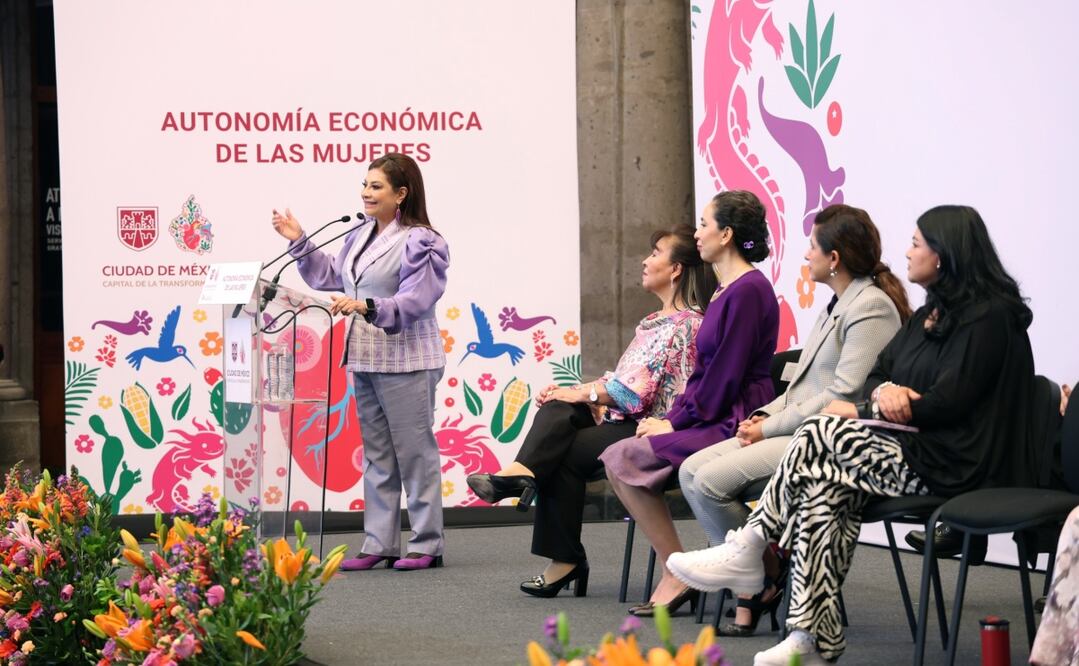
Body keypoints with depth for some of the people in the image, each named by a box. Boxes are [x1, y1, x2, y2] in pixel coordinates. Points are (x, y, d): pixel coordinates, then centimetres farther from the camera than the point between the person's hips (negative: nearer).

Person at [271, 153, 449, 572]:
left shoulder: (420, 243, -13)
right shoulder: (361, 235, 13)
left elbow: (414, 301, -21)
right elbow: (331, 277, 22)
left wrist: (367, 306, -32)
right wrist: (299, 243, 17)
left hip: (406, 363, -9)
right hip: (366, 360, 9)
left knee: (415, 452, -1)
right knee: (377, 456, 12)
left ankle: (426, 545, 6)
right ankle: (380, 544, 18)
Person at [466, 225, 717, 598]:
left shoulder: (685, 325, -11)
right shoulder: (659, 322, 23)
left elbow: (635, 390, -18)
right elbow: (626, 382, 20)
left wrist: (582, 393, -9)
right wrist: (570, 393, 6)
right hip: (627, 419, 9)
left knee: (564, 453, -17)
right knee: (556, 410, -14)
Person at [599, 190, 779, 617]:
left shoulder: (748, 290, -13)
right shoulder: (727, 290, 19)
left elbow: (727, 374, -17)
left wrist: (678, 422, -12)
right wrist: (671, 418, 8)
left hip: (733, 423, -10)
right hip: (711, 419, 10)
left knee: (627, 459, -18)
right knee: (618, 459, -1)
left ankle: (677, 577, -12)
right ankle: (674, 573, -4)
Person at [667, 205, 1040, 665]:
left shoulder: (989, 316, -10)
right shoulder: (929, 314, 19)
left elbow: (947, 402, -17)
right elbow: (876, 374, 18)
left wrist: (862, 412, -9)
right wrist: (884, 392, -9)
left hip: (959, 466, -8)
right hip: (916, 448, 8)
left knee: (818, 434, -20)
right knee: (825, 490, -19)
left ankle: (746, 552, -10)